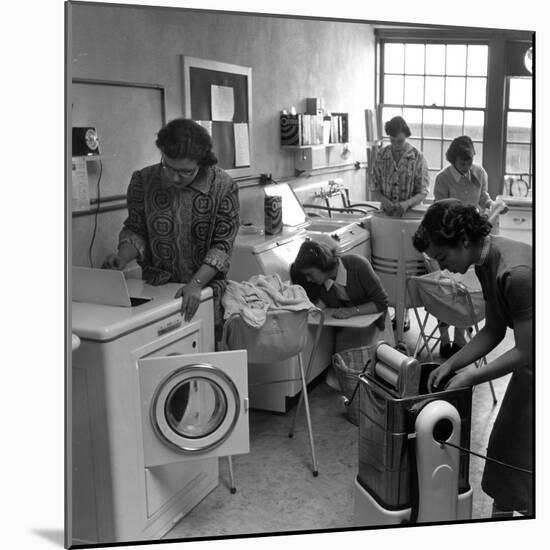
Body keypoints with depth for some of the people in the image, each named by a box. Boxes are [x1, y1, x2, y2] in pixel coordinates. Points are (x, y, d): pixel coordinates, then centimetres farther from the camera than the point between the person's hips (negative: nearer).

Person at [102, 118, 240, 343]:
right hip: (155, 290, 1)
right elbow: (135, 229, 5)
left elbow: (222, 245, -11)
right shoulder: (143, 181, -5)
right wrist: (123, 257, -16)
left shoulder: (223, 187, -11)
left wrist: (196, 284, -23)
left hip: (206, 291, -1)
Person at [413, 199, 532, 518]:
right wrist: (451, 365, -1)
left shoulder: (517, 273, -31)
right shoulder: (486, 263, -2)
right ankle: (500, 513, 32)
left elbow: (526, 352, -24)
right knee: (502, 445, 16)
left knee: (522, 458, 1)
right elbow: (493, 331, 7)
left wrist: (470, 378, -17)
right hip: (529, 368, 9)